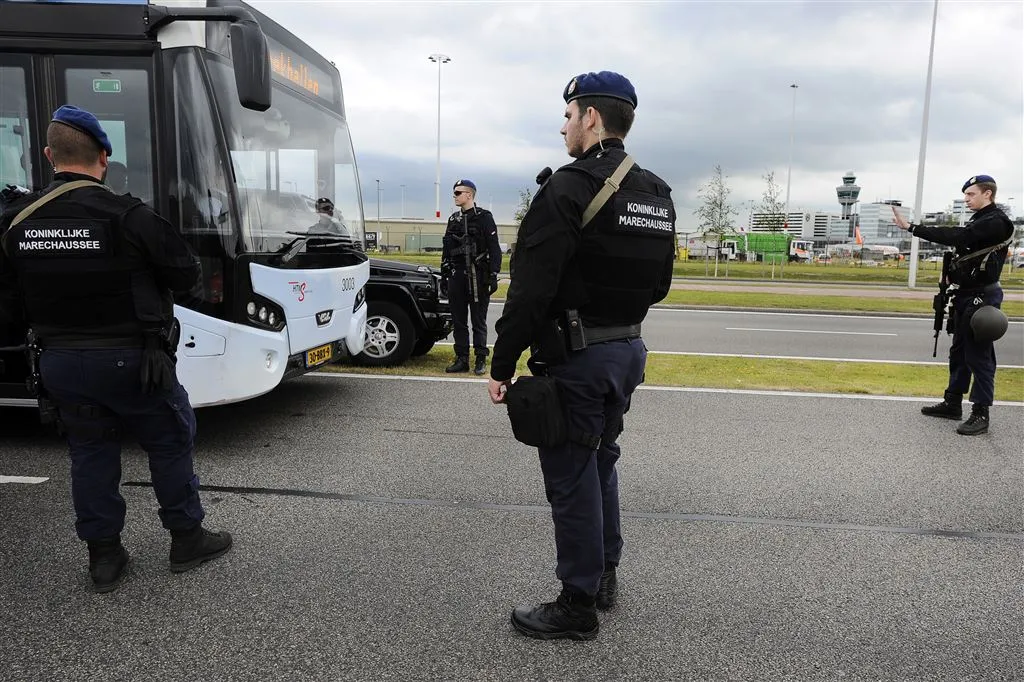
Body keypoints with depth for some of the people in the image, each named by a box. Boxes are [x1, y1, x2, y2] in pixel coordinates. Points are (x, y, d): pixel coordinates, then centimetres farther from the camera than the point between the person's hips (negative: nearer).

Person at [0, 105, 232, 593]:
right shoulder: (127, 217, -18)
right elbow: (185, 275, -10)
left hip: (59, 362, 5)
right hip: (129, 360, -4)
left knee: (90, 452, 16)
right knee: (170, 442, 12)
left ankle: (103, 557, 24)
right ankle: (187, 539, 23)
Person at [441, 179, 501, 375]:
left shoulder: (484, 217, -2)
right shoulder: (454, 219, 16)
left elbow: (494, 249, -6)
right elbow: (446, 249, 20)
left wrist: (493, 275, -12)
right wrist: (444, 275, 16)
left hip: (478, 277, -6)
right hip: (457, 276, 6)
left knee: (478, 321, 0)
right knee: (458, 321, 7)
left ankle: (481, 360, 7)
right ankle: (462, 359, 14)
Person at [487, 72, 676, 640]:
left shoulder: (570, 187, -16)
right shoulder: (658, 194, 10)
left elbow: (531, 289, -20)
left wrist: (502, 365, -14)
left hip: (575, 358, -9)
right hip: (628, 350, 9)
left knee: (571, 478, 3)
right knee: (601, 463, 22)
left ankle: (578, 605, 16)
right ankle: (604, 577, 35)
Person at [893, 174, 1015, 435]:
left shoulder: (995, 222, -15)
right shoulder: (979, 221, 15)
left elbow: (957, 237, -26)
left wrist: (911, 228, -28)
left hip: (981, 297, -9)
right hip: (966, 295, 9)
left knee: (979, 355, -5)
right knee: (959, 352, 14)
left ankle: (981, 414, 1)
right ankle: (953, 403, 24)